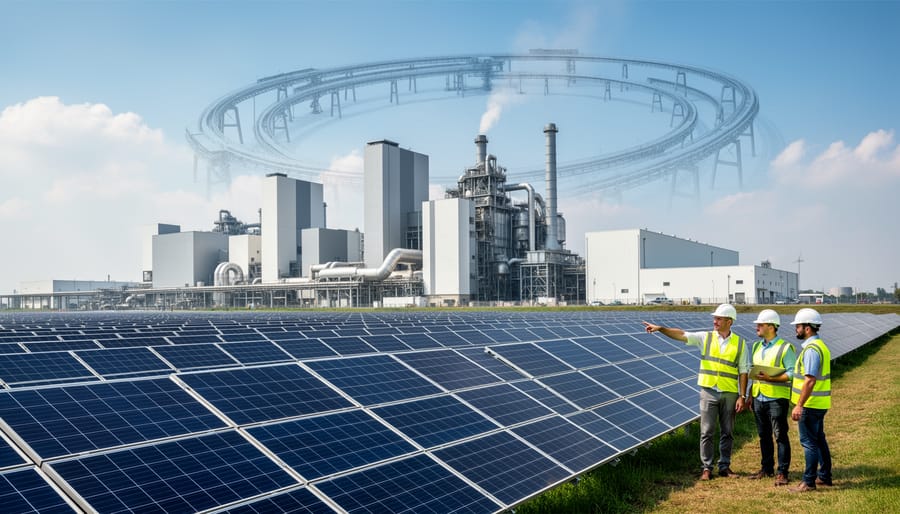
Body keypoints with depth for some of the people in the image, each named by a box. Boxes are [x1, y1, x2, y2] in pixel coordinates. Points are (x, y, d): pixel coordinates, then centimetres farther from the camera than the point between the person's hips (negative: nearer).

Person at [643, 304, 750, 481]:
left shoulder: (740, 343, 0)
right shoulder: (706, 338, 2)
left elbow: (743, 371, 0)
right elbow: (681, 335, -7)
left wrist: (742, 396, -4)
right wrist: (660, 328, -20)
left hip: (730, 394, 0)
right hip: (709, 392, 0)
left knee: (727, 432, 10)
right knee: (706, 432, 3)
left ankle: (725, 466, 22)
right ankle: (706, 468, 11)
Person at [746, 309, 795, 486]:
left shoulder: (785, 348, -9)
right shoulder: (756, 346, 14)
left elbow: (792, 373, -15)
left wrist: (770, 378, -23)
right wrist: (750, 396, 16)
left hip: (777, 399, -7)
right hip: (759, 398, 7)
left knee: (780, 435, -2)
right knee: (763, 435, 14)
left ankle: (782, 472, 5)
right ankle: (766, 468, 24)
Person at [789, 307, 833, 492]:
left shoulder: (811, 349, -20)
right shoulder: (820, 345, 13)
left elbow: (810, 380, -26)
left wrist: (799, 405, -25)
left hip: (810, 404, -10)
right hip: (819, 403, 10)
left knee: (809, 442, -3)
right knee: (819, 440, 17)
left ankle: (809, 482, 2)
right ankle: (824, 476, 27)